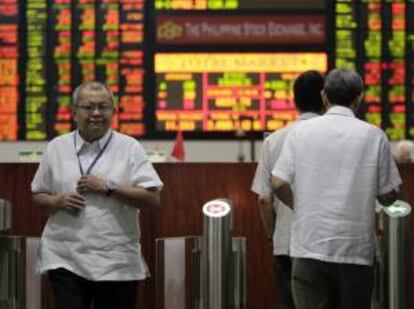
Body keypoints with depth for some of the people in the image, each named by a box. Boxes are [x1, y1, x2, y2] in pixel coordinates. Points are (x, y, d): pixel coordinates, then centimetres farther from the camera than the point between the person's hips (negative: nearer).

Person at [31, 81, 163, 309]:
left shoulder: (130, 148, 1)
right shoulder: (56, 148, 7)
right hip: (66, 259, 1)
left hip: (117, 263, 0)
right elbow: (38, 196, 15)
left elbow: (153, 199, -5)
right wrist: (57, 201, -7)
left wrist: (108, 188, -14)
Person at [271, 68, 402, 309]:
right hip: (356, 251, 0)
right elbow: (388, 196, 1)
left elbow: (279, 183, -3)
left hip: (310, 246, 0)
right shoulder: (374, 136, 0)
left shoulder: (301, 131, 1)